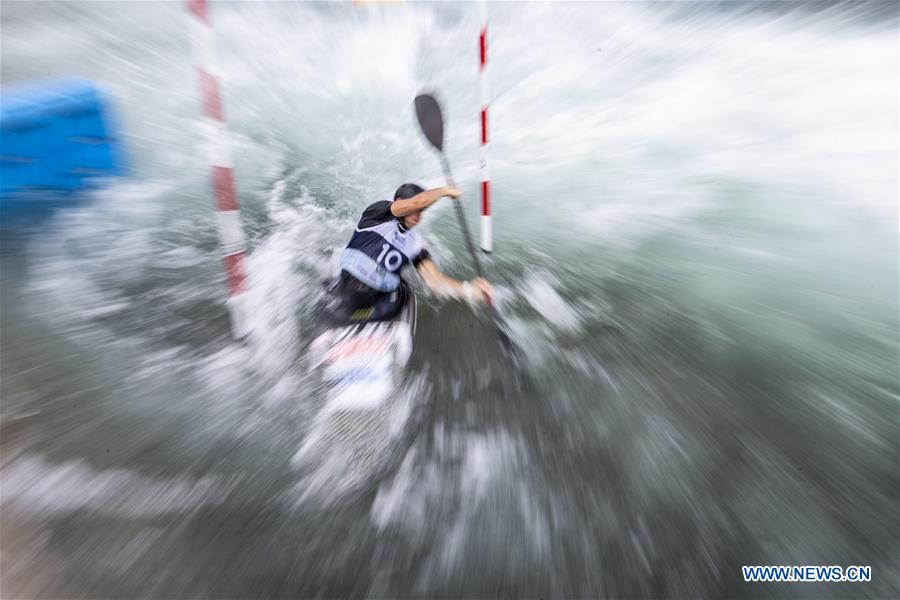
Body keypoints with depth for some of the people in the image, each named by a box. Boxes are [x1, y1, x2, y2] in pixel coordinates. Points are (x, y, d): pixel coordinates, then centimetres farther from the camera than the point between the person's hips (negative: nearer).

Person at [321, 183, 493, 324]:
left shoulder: (415, 243, 6)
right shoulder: (378, 213, -5)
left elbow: (435, 281, -5)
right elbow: (419, 201, -22)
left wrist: (467, 289, -22)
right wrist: (445, 191, -4)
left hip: (383, 300, 5)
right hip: (348, 291, -4)